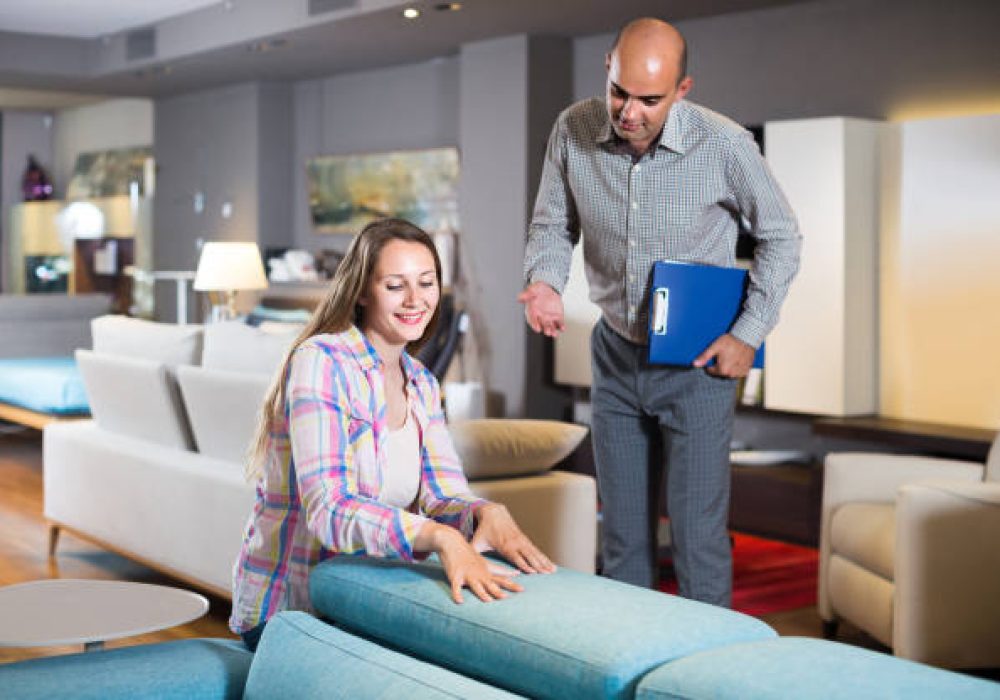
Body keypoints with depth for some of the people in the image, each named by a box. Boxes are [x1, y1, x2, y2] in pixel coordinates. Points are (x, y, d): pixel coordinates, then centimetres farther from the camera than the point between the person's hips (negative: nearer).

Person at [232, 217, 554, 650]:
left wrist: (486, 513, -23)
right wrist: (440, 536, -39)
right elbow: (329, 509, -25)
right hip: (286, 612, -7)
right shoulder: (322, 362, -15)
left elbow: (443, 495, 1)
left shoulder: (422, 384, 10)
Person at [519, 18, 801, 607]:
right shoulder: (572, 132, -10)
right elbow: (552, 225, 5)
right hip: (617, 355, 4)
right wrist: (545, 282, -16)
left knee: (698, 537, -2)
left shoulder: (724, 146, -18)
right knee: (623, 534, 13)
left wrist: (749, 334, -9)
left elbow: (781, 238, -4)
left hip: (698, 362, -3)